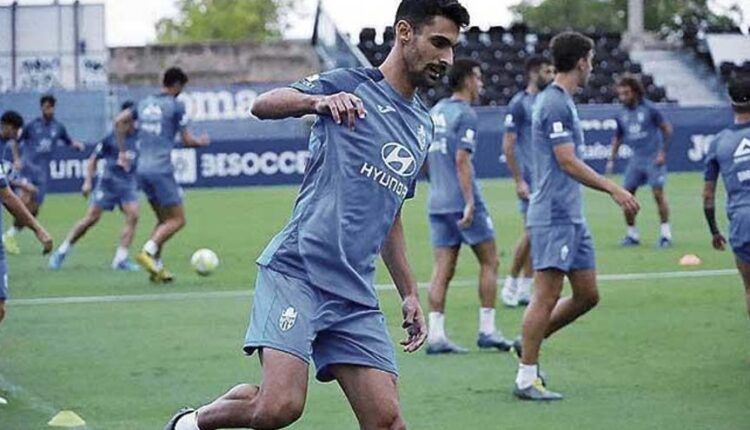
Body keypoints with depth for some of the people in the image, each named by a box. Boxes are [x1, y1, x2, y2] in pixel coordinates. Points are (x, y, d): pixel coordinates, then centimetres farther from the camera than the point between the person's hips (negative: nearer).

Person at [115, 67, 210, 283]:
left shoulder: (145, 103, 13)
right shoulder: (176, 106, -6)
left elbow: (119, 121, 14)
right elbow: (187, 140, -3)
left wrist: (122, 152, 21)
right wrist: (201, 141, 18)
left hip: (142, 168, 7)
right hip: (161, 170, -7)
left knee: (163, 219, 16)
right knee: (177, 219, -2)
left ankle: (156, 266, 7)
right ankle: (148, 251, -21)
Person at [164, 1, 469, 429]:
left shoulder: (423, 126, 21)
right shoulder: (351, 85, 1)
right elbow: (263, 105, -12)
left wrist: (410, 294, 28)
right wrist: (319, 101, -32)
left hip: (356, 296, 7)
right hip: (298, 270, -7)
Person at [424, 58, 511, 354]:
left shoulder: (435, 111, 14)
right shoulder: (466, 115, -10)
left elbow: (426, 157, 20)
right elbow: (462, 160, -18)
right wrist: (470, 203, -21)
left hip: (437, 202, 7)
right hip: (462, 201, -7)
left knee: (443, 270, 3)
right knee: (489, 261, 6)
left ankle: (436, 335, -5)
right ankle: (487, 330, 6)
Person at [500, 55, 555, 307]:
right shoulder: (519, 104, -8)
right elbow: (508, 145, -11)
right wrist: (519, 181, -15)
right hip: (530, 178, -7)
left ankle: (524, 290, 11)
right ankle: (510, 285, 2)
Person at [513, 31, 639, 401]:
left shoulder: (562, 101, 17)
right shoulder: (554, 104, -14)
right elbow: (568, 163, -18)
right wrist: (612, 188, -14)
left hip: (571, 217, 10)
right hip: (554, 216, -10)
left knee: (587, 294, 10)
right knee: (547, 297, -8)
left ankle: (529, 343, 21)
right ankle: (526, 379, -3)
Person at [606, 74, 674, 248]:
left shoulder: (649, 109, -7)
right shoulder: (622, 115, 7)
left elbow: (667, 128, -3)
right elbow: (618, 138, 19)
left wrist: (663, 152, -8)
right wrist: (612, 159, 12)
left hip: (653, 158, -5)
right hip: (636, 159, 5)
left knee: (658, 193, -11)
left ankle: (665, 234, -2)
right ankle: (632, 234, 10)